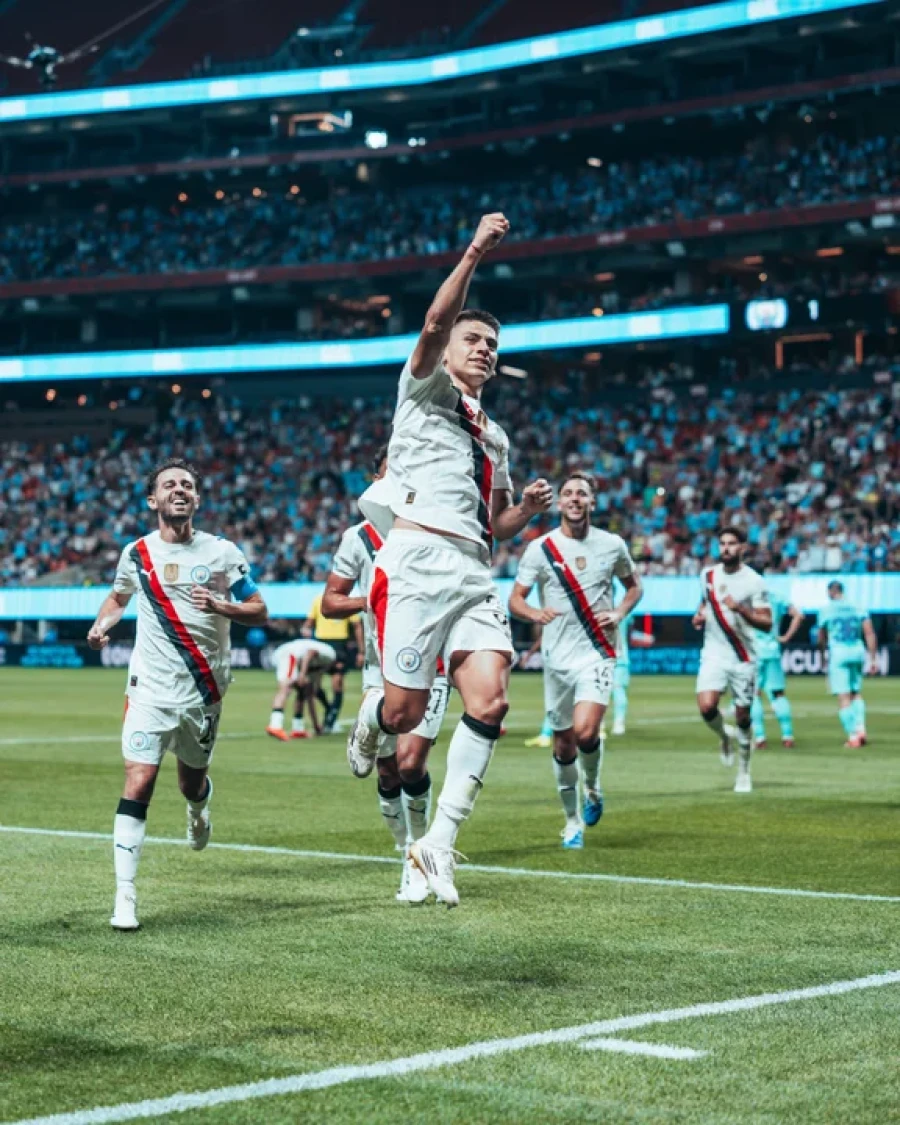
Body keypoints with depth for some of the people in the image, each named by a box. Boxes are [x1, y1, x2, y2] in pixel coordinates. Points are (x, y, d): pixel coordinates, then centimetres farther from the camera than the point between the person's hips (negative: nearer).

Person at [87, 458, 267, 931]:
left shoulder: (222, 552, -2)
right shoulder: (136, 553, 2)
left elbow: (259, 611, 0)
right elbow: (118, 595, 22)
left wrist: (221, 606, -19)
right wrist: (102, 623, 1)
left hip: (204, 692, 1)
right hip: (150, 689, -1)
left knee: (192, 783, 15)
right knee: (137, 786, -14)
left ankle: (198, 809, 55)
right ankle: (124, 896, -11)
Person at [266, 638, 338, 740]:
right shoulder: (330, 654, 11)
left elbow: (310, 697, 37)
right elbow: (310, 652, -11)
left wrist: (316, 724, 41)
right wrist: (303, 673, -23)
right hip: (289, 655, -10)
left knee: (303, 692, 21)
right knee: (285, 688, -24)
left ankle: (298, 729, 22)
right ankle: (275, 726, -41)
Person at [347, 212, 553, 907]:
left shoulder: (495, 439, 27)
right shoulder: (425, 390, 9)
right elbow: (435, 324, -12)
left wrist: (529, 508, 10)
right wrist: (473, 257, -22)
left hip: (473, 574, 6)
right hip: (416, 561, -6)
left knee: (490, 700, -14)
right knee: (406, 711, -9)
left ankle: (440, 841, -8)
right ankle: (368, 724, 31)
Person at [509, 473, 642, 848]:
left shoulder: (612, 545, 3)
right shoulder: (540, 548, -1)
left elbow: (634, 585, 18)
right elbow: (514, 600, 0)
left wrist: (619, 613, -2)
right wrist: (535, 614, -22)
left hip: (598, 652, -1)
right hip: (557, 657, 1)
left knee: (585, 731, -21)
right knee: (563, 742, 7)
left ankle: (592, 788, 10)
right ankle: (572, 820, 24)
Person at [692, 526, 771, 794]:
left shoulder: (754, 581, -6)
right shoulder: (708, 575, 7)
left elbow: (767, 623, -9)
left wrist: (740, 609, -23)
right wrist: (699, 616, 6)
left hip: (743, 659, -2)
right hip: (713, 654, 2)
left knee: (743, 717, 2)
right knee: (706, 706, -20)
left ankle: (743, 772, 20)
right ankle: (724, 736, 14)